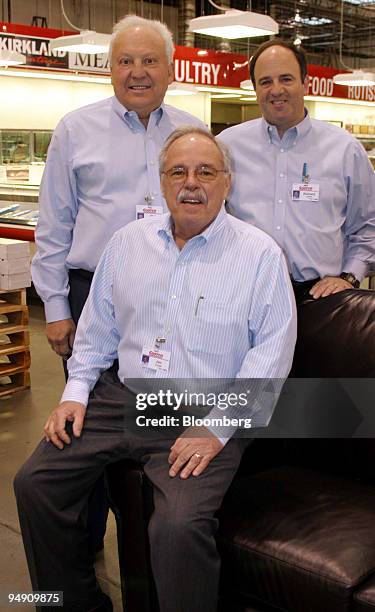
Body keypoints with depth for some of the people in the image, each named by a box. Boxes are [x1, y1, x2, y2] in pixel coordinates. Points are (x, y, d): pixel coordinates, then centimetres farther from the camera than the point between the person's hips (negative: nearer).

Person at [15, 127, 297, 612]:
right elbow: (97, 327, 18)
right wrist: (76, 391, 5)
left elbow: (272, 350, -8)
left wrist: (218, 428, -15)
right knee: (34, 483, -6)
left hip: (204, 416, -4)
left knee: (180, 526, -28)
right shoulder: (128, 242, 11)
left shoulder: (261, 254, -3)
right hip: (122, 398, 5)